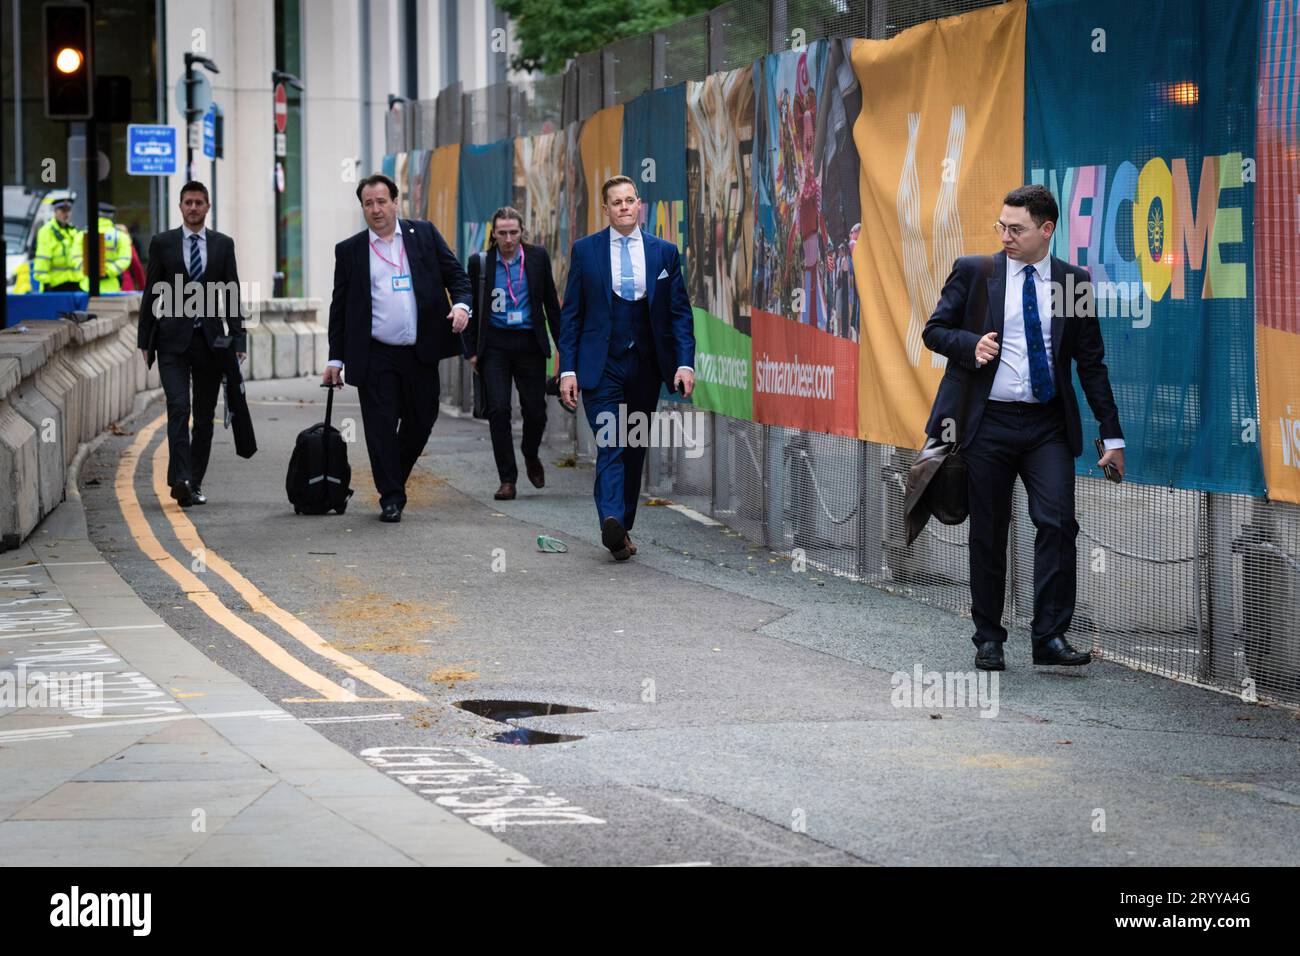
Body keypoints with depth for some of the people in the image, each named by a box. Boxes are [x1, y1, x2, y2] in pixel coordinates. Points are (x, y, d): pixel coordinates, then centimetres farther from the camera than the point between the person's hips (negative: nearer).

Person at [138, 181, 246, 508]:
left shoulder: (223, 244, 8)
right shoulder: (162, 243, 4)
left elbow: (231, 294, 7)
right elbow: (151, 294, 5)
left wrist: (237, 340, -1)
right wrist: (145, 340, 1)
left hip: (210, 340, 2)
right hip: (173, 340, -2)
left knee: (205, 416, 6)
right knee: (178, 408, -16)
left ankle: (194, 484, 13)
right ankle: (180, 479, -24)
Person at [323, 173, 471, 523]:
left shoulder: (424, 234, 6)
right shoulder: (349, 250, 5)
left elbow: (455, 274, 9)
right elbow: (340, 308, 8)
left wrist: (461, 304, -13)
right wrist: (335, 359, 6)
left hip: (420, 353, 1)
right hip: (375, 357, -1)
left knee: (420, 422, 9)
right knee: (381, 428, -4)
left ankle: (395, 478, 31)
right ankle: (391, 498, 4)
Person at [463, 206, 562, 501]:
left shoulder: (537, 257, 2)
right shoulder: (480, 262, 0)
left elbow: (551, 302, 8)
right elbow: (471, 308, 6)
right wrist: (472, 350, 1)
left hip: (529, 343, 1)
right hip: (494, 344, -1)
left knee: (535, 410, 2)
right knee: (498, 410, -8)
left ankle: (531, 457, 34)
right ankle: (507, 479, -2)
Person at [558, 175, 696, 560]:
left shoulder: (664, 252, 6)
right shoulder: (585, 250, 2)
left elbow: (680, 312, 7)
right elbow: (570, 313, 3)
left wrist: (685, 363, -5)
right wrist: (567, 369, -3)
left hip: (646, 365, 3)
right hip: (601, 366, -3)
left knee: (635, 450, 9)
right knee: (610, 446, -16)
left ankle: (622, 527, 20)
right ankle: (611, 522, -30)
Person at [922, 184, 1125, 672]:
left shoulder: (1074, 281, 5)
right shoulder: (972, 271, 2)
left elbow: (1092, 362, 8)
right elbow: (934, 330, 6)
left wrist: (1112, 435, 5)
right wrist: (970, 344, -16)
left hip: (1048, 426, 1)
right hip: (987, 423, 0)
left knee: (1058, 522, -13)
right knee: (988, 534, 5)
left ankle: (1051, 636, -9)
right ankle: (988, 639, 17)